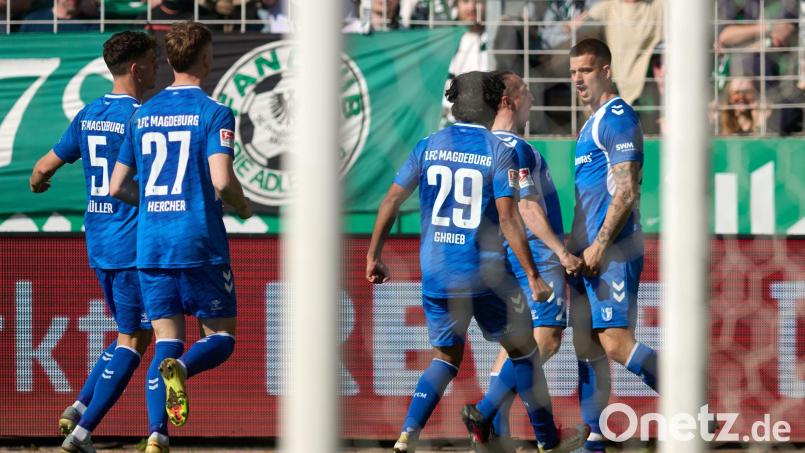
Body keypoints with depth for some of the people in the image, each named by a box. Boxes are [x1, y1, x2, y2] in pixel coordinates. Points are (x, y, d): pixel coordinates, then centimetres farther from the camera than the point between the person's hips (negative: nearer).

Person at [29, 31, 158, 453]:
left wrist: (37, 183, 38)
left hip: (98, 243, 8)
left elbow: (45, 167, 15)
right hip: (135, 245, -8)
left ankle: (79, 408, 7)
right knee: (132, 342, -2)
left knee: (129, 336, 19)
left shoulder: (88, 115, 9)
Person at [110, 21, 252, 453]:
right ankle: (181, 368, -25)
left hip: (150, 245, 5)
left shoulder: (143, 114, 11)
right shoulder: (213, 113, -6)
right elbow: (221, 179, -18)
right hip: (200, 244, -5)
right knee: (220, 337, 8)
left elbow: (118, 187, 13)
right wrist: (243, 207, 3)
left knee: (166, 343, 6)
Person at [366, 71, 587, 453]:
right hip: (486, 274, -4)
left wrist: (374, 256, 12)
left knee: (446, 358, 16)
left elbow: (392, 200, 3)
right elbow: (508, 218, -14)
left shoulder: (428, 146, 5)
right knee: (522, 350, 13)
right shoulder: (498, 151, -6)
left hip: (435, 274, 4)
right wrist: (532, 276, -12)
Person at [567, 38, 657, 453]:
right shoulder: (595, 122, 20)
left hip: (611, 252, -10)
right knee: (587, 346, 8)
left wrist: (598, 246, -21)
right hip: (588, 251, 10)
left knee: (615, 343, -16)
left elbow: (626, 191, -18)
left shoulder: (617, 118, -11)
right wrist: (575, 249, 23)